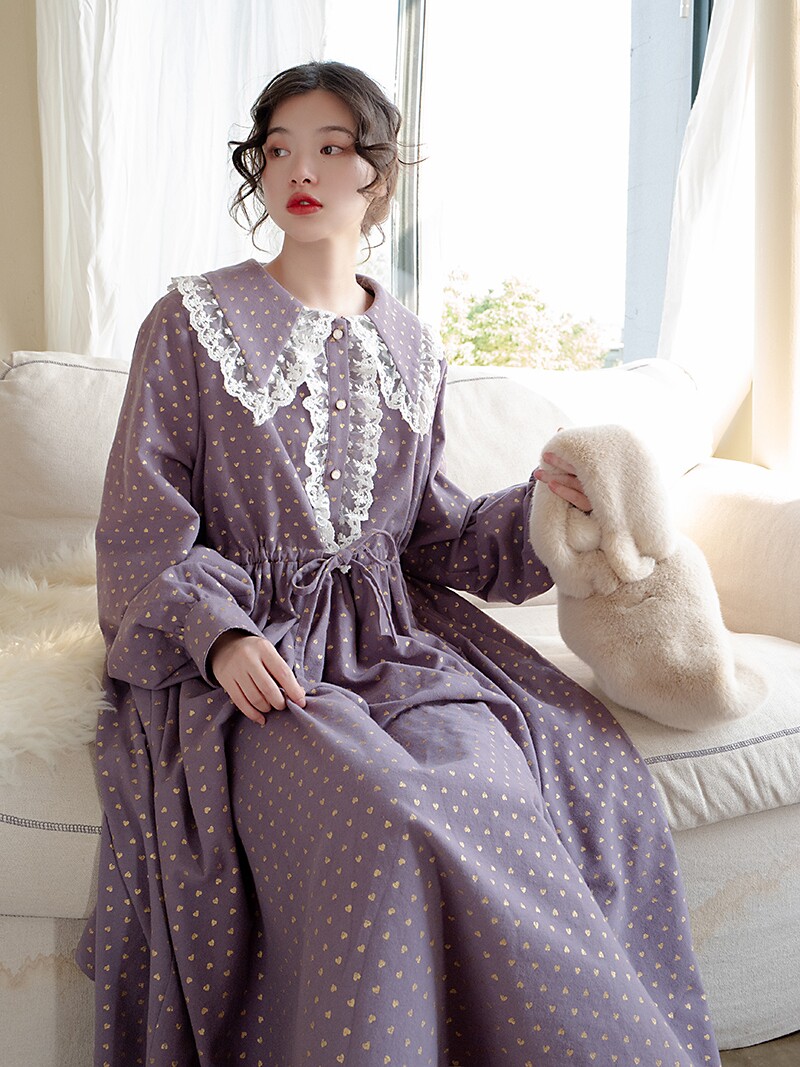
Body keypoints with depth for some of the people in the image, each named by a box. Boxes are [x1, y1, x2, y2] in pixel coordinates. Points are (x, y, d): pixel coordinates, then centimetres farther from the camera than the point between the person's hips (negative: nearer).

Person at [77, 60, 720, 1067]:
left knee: (540, 783, -23)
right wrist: (219, 631, -19)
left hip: (395, 632, 4)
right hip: (244, 646, -3)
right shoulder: (194, 322, 2)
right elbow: (142, 528, -2)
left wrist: (531, 507, -1)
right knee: (385, 820, -31)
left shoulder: (411, 348, 14)